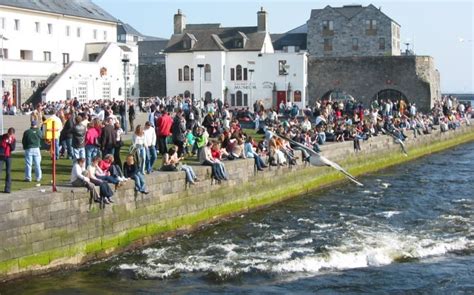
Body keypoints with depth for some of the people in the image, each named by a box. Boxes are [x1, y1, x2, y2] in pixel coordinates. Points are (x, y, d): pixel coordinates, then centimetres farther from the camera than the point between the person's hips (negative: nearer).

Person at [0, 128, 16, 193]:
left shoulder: (13, 139, 0)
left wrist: (10, 142, -19)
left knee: (8, 172, -1)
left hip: (8, 157, 1)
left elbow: (13, 148, -6)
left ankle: (7, 188, 3)